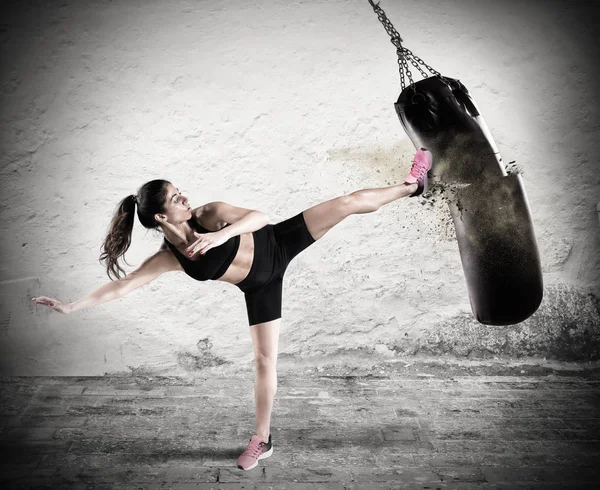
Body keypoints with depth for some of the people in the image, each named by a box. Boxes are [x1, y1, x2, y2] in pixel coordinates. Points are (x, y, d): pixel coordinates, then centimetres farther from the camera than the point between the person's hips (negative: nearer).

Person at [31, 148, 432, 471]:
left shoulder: (209, 215, -20)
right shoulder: (168, 259, -17)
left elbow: (259, 216, -29)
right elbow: (121, 286, -17)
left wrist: (221, 235, -45)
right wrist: (71, 306, -22)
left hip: (278, 243, 0)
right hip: (261, 286, 0)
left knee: (347, 203, -7)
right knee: (265, 358, 3)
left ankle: (411, 186, 14)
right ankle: (262, 439, 18)